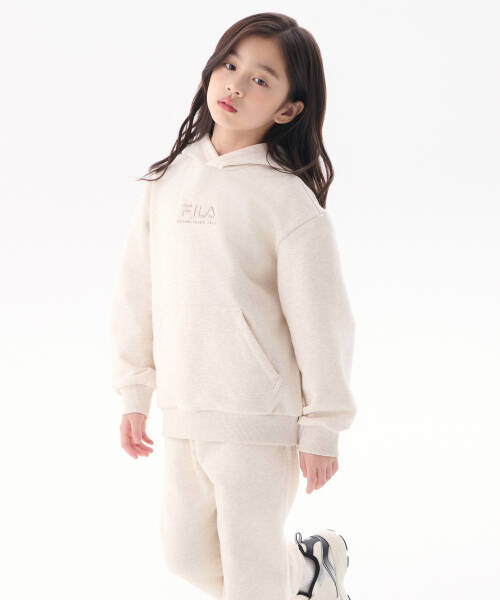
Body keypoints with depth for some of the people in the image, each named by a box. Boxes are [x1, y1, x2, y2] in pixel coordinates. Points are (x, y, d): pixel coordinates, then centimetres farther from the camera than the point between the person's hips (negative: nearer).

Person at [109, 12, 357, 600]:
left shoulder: (290, 201, -13)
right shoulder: (169, 181, 3)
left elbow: (322, 323, -10)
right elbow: (137, 291, 9)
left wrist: (322, 429, -7)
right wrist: (134, 394, 11)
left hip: (260, 423, -6)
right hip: (181, 418, 6)